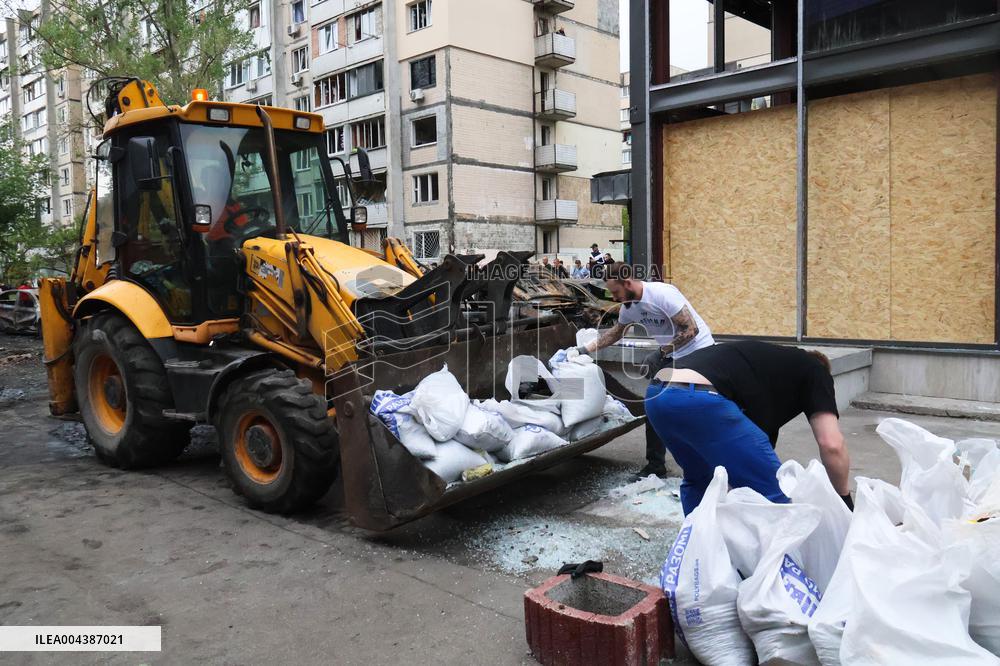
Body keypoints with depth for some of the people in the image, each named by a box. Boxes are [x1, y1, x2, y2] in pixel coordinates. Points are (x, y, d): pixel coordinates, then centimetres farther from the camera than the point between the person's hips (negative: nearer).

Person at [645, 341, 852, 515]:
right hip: (700, 400, -8)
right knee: (772, 496, 5)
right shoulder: (815, 370, 21)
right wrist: (844, 498, 24)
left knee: (698, 479, 33)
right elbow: (832, 445, 6)